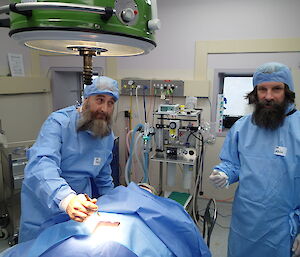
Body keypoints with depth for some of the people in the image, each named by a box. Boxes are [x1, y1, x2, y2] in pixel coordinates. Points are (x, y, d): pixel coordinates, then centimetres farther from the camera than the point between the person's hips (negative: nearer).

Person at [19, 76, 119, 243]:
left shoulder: (108, 136, -1)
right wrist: (66, 199, -50)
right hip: (43, 207, -4)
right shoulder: (59, 122, -21)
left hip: (80, 206, 5)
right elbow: (40, 166, -35)